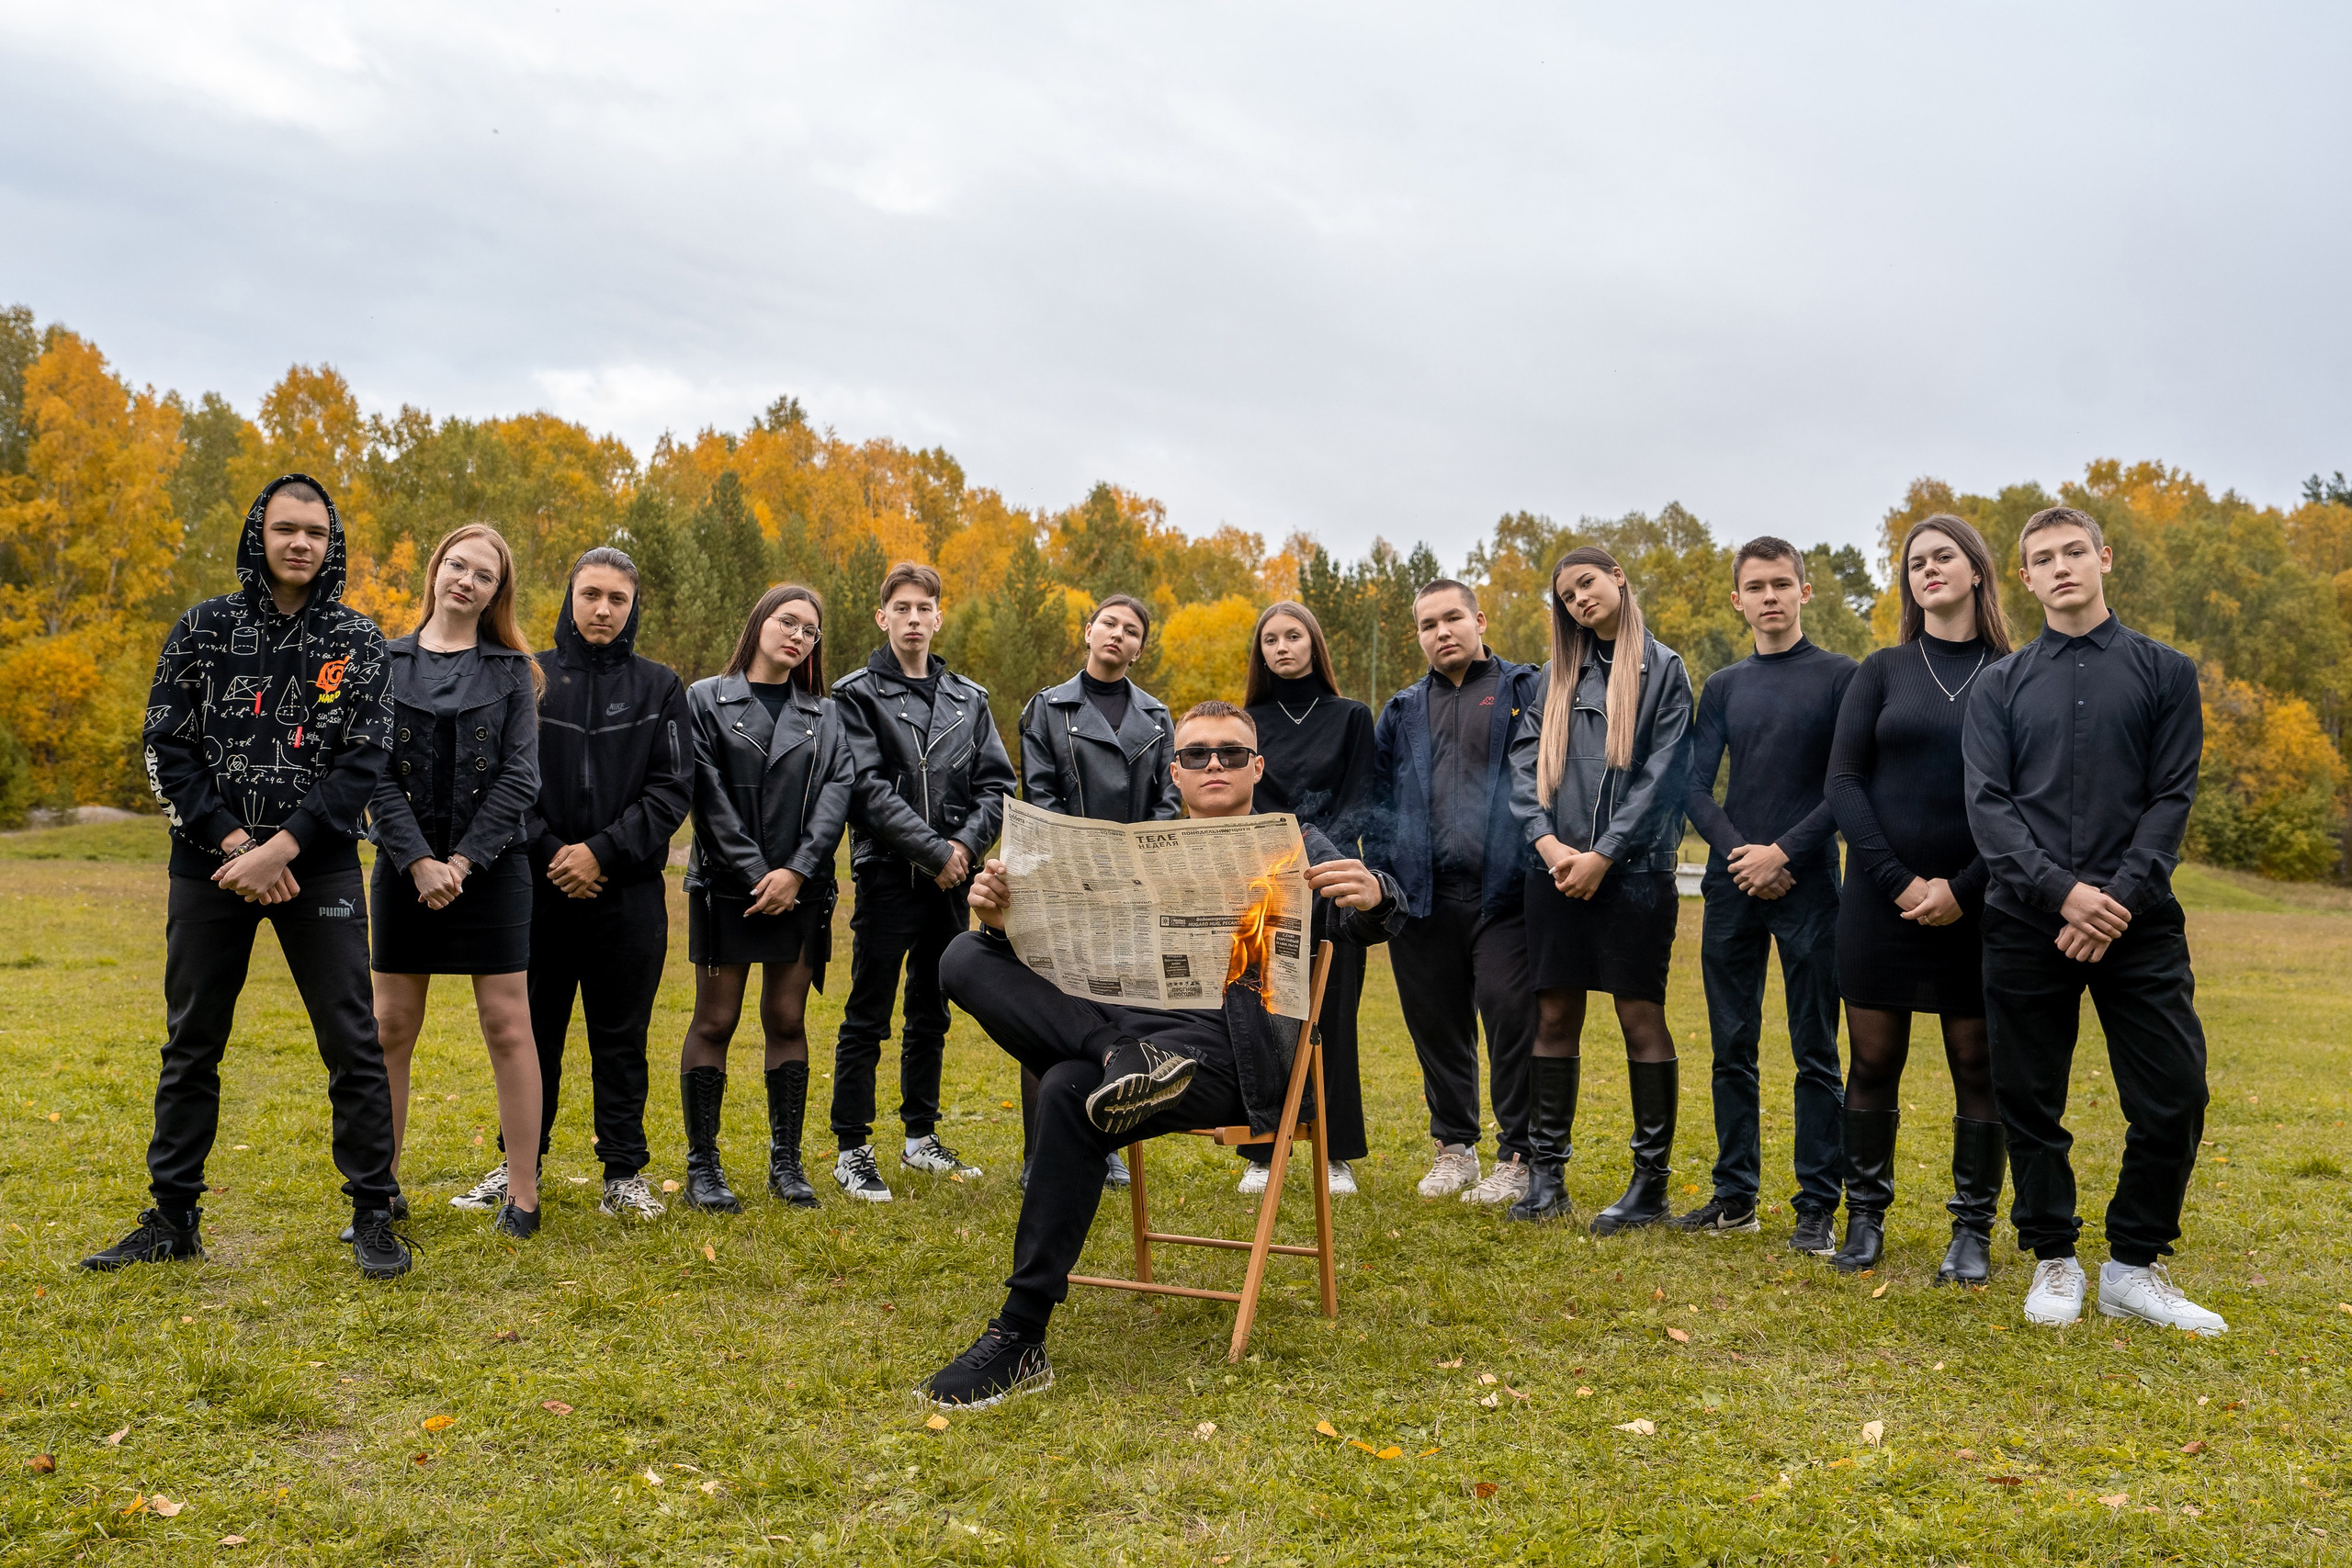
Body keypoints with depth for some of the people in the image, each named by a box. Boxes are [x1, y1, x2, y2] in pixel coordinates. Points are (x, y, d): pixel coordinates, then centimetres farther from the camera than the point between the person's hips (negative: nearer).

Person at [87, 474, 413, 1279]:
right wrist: (236, 844, -11)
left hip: (318, 866, -1)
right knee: (190, 1046, 10)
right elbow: (166, 750, -1)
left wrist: (281, 848, -15)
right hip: (210, 865, 2)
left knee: (352, 1044, -2)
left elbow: (361, 765, -6)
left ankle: (373, 1214, 9)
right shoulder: (203, 629, 3)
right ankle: (173, 1219, 23)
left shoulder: (357, 640, 1)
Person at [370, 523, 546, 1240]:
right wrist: (419, 861, -11)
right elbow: (374, 772, -1)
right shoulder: (385, 662, 7)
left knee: (507, 1028, -2)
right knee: (390, 1031, 6)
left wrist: (463, 860, -11)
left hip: (489, 866, -1)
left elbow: (520, 777, -2)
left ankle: (522, 1196, 4)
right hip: (405, 866, 2)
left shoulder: (511, 670, 4)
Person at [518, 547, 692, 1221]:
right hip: (538, 889, 0)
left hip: (629, 894, 0)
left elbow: (672, 789, -2)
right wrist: (549, 853, -12)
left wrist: (602, 851, -12)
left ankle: (625, 1172, 15)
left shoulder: (660, 687, 5)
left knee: (622, 1038, 6)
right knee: (533, 1033, 10)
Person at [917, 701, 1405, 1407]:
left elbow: (1361, 924, -3)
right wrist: (1002, 917, -7)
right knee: (966, 958, -15)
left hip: (1232, 1052, -4)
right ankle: (1125, 1062, -33)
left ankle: (1020, 1342, -27)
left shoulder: (1295, 848, 15)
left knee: (1069, 1094, -35)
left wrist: (1373, 898, -28)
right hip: (1130, 1023, 5)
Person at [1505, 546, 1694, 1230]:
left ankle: (1651, 1182, 6)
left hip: (1634, 868, -4)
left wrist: (1604, 855, -12)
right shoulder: (1554, 678, 15)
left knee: (1641, 1016, -1)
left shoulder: (1662, 668, 2)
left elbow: (1663, 775, -6)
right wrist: (1546, 841, -8)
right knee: (1554, 1016, 6)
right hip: (1558, 871, 4)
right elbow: (1526, 763, 8)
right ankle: (1545, 1175, 14)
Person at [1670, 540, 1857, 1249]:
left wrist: (1783, 853, -13)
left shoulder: (1839, 677, 1)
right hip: (1733, 886, 4)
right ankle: (1734, 1197, 18)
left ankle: (1817, 1208, 8)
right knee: (1732, 1049, 8)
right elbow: (1696, 788, 7)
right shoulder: (1723, 687, 12)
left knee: (1815, 1053, 1)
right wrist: (1738, 854, -8)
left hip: (1807, 885, -4)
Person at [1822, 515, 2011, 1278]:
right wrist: (1897, 878, -10)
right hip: (1882, 894, 1)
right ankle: (1865, 1217, 17)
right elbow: (1843, 781, -1)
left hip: (1974, 903, -1)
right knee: (1874, 1060, 5)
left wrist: (1963, 889, -10)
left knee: (1978, 1065, 4)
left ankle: (1973, 1229, 15)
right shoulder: (1884, 669, 6)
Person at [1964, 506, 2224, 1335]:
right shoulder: (2002, 685, 9)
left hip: (2139, 923, 0)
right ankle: (2054, 1260, 20)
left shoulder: (2164, 671, 9)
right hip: (2027, 924, 0)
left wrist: (2120, 901, -11)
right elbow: (1987, 805, 0)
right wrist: (2063, 891, -13)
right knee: (2031, 1104, 5)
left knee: (2175, 1097, -3)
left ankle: (2135, 1266, 14)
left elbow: (2171, 799, 1)